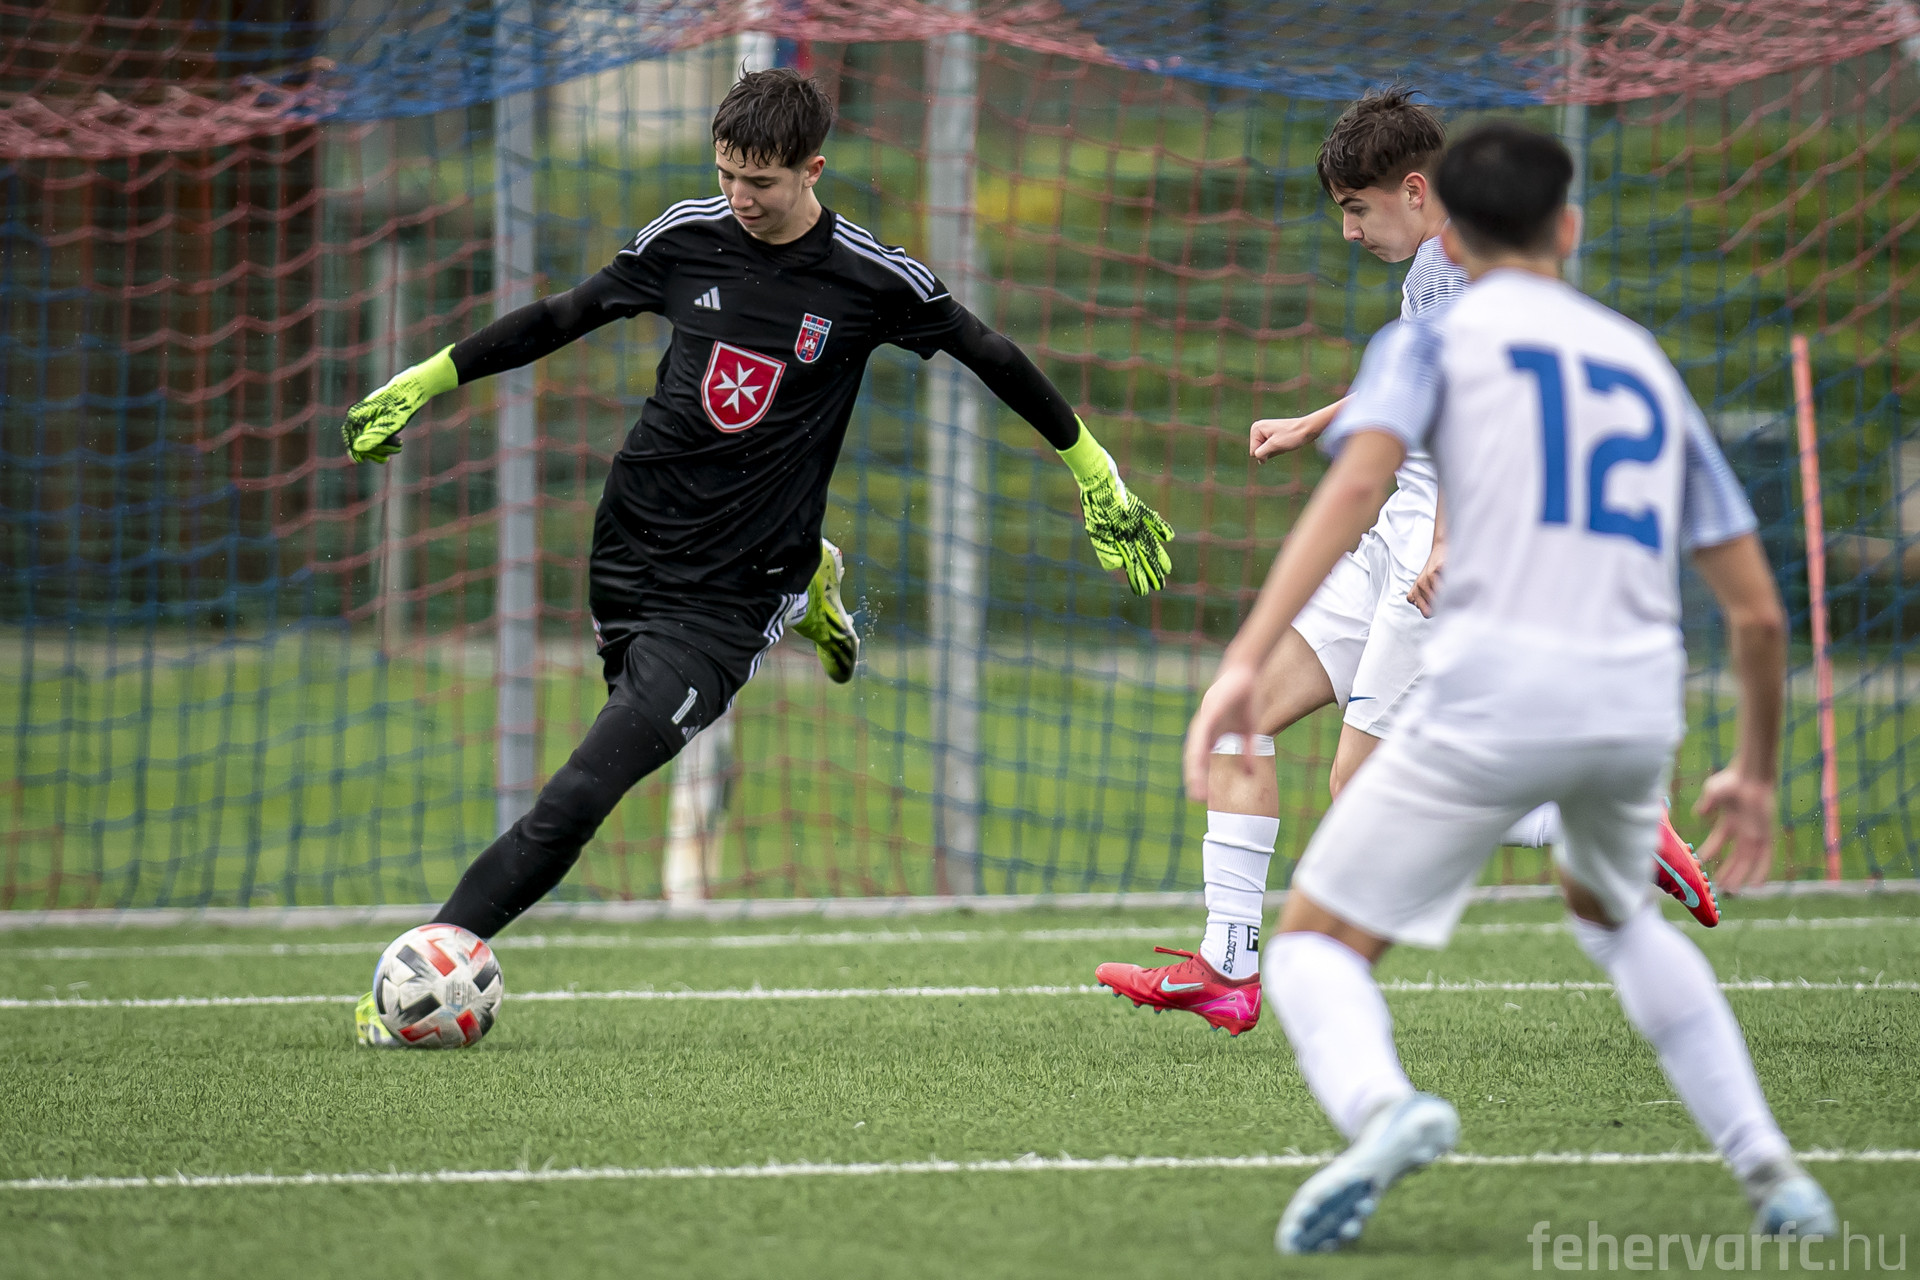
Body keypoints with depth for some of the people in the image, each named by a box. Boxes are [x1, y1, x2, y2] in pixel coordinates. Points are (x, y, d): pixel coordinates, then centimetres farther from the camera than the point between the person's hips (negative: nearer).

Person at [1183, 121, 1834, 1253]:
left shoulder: (1436, 339, 11)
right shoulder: (1648, 365, 24)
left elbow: (1360, 479, -11)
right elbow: (1759, 610, 21)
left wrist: (1249, 660, -20)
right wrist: (1757, 774, 35)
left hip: (1495, 692, -4)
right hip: (1641, 705, 5)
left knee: (1318, 941, 5)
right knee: (1615, 915, 34)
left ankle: (1382, 1107, -29)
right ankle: (1770, 1168, 22)